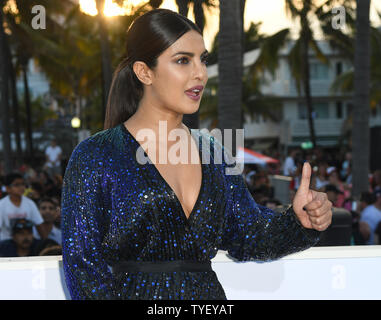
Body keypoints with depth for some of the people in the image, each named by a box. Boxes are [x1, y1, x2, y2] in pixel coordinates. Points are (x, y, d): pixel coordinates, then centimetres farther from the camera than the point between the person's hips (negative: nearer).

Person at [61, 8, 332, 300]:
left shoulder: (214, 152, 10)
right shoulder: (95, 157, -4)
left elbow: (247, 237, 11)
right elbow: (82, 261, -4)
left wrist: (298, 221, -4)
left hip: (210, 292, 3)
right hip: (134, 293, -3)